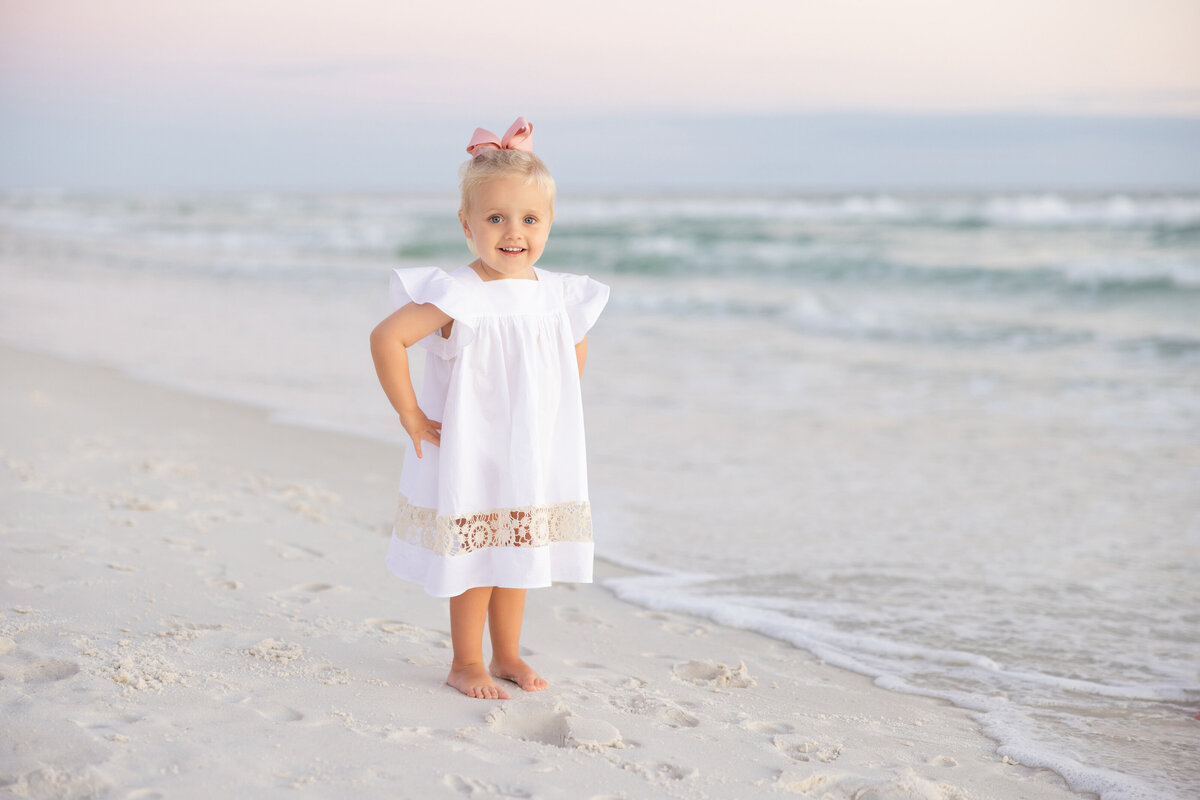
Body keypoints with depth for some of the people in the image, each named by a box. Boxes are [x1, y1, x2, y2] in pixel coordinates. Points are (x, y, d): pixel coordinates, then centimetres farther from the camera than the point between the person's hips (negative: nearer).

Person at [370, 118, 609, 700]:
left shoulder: (558, 295, 0)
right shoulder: (456, 296, -19)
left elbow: (575, 347, 21)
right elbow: (386, 338, -25)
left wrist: (559, 409, 13)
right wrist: (410, 415, -21)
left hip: (535, 456, 6)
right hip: (469, 459, -5)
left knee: (519, 554, 15)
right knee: (475, 555, 4)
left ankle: (506, 654, 31)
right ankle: (466, 663, 19)